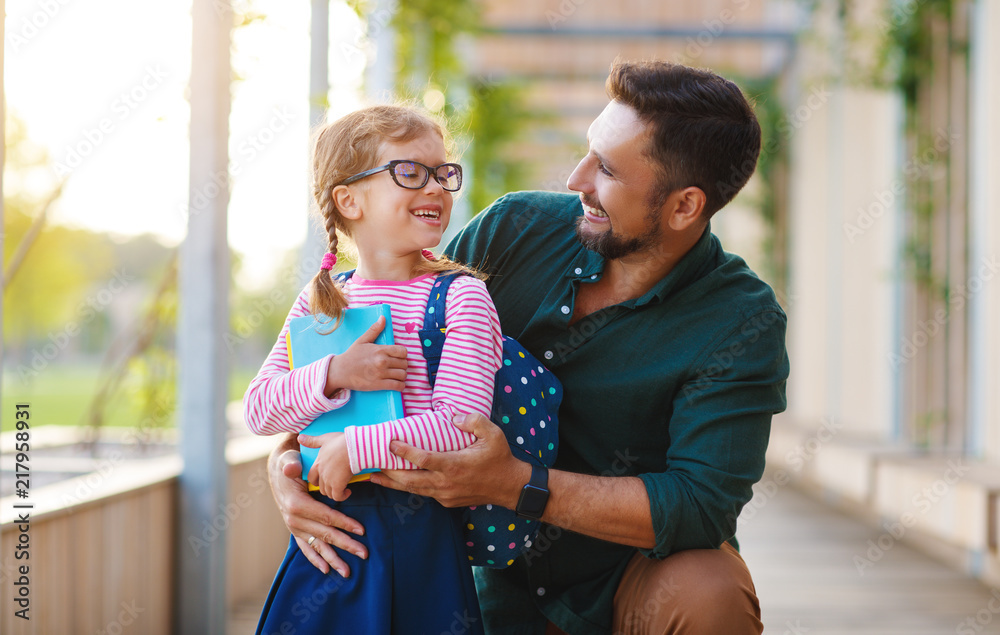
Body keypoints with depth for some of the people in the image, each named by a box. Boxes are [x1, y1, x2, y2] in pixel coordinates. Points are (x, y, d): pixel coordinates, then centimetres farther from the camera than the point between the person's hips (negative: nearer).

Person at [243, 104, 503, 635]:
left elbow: (461, 425, -16)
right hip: (321, 531, 4)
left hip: (415, 534, -3)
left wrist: (353, 448, -18)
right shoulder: (318, 302, 7)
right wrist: (333, 376, -13)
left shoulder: (460, 297, -6)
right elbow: (258, 410, 3)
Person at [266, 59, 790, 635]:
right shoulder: (514, 230, -6)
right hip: (509, 585, 3)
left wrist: (514, 485, -35)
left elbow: (699, 506, -26)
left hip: (649, 568, -3)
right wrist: (287, 459, -15)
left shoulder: (743, 323, -18)